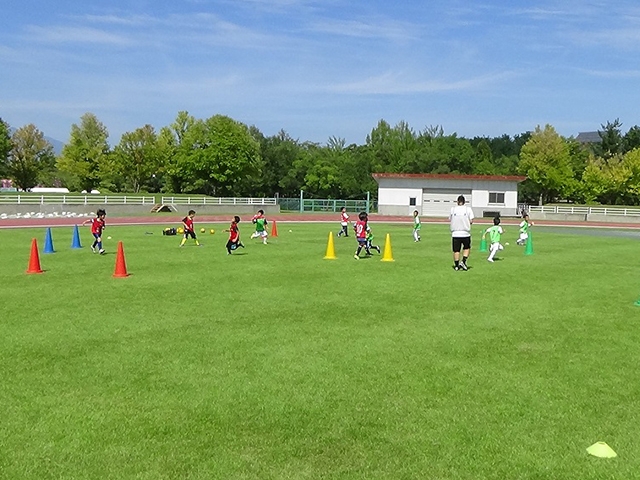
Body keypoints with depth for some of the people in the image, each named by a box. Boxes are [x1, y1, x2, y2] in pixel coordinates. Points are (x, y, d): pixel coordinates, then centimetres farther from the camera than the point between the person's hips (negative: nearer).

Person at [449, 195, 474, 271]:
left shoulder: (453, 209, 1)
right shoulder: (468, 209, -3)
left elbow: (450, 220, 5)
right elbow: (471, 221, -6)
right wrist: (466, 222, 13)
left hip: (455, 233, 1)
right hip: (465, 233, -1)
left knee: (456, 250, 7)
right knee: (467, 248, 18)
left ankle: (456, 266, 10)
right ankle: (463, 262, 4)